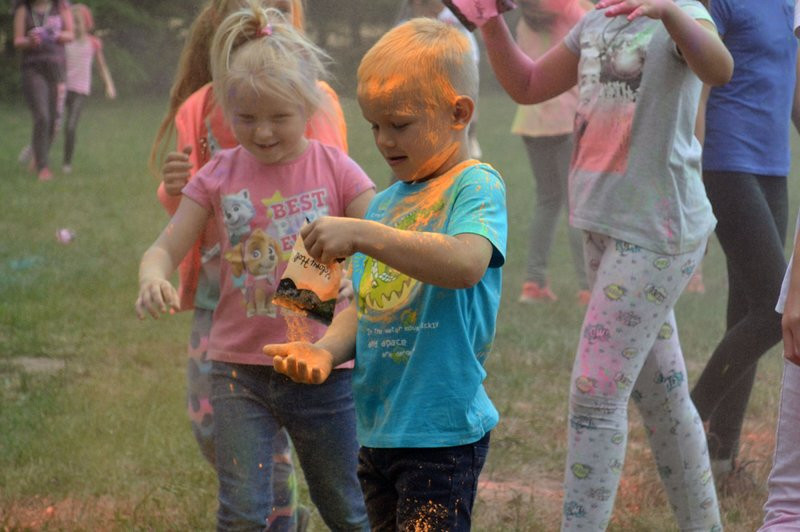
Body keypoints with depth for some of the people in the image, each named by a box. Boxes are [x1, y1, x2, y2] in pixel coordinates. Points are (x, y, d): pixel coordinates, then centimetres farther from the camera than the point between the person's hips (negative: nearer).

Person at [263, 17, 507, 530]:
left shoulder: (477, 186, -8)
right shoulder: (385, 202, 14)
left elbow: (466, 264, -29)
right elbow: (364, 307, 15)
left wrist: (361, 234, -31)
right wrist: (328, 348, -6)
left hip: (442, 431, -8)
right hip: (377, 430, 8)